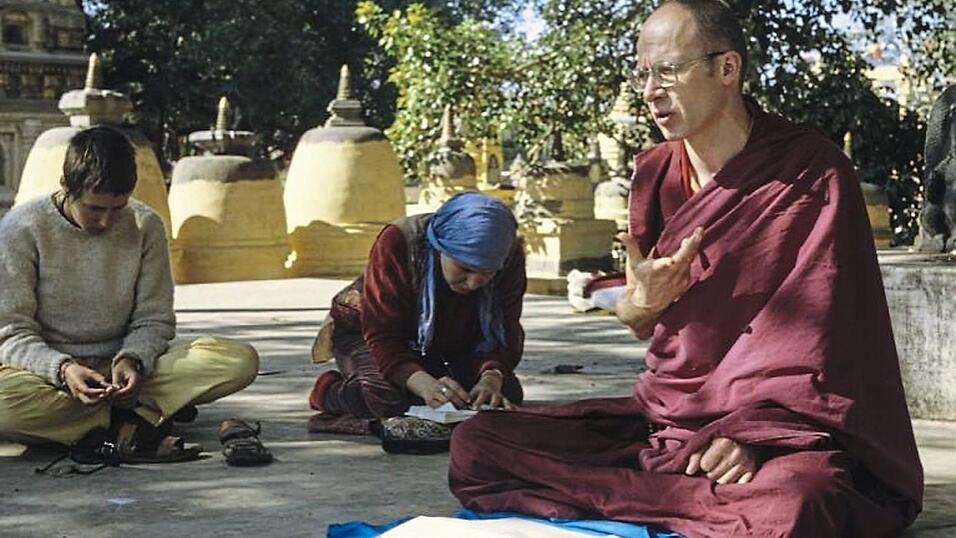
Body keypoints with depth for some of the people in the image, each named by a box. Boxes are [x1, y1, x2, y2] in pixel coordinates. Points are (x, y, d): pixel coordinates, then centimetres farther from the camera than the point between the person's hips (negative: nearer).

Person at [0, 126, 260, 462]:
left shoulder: (145, 226, 0)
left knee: (241, 361, -19)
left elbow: (154, 320, 3)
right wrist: (63, 369, -28)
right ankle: (140, 413, -23)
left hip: (121, 369, 3)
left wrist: (131, 360, -20)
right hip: (46, 371, -3)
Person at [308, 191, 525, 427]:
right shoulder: (396, 243, -34)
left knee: (508, 392, -17)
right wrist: (425, 385, -52)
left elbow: (504, 334, -20)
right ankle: (329, 389, -3)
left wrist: (491, 377, -43)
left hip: (450, 349, 4)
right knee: (387, 397, -35)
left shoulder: (510, 256, -23)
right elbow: (381, 335, -35)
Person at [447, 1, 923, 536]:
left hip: (783, 421, -6)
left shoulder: (812, 170, -6)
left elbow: (818, 323, -11)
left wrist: (752, 431, -25)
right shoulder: (655, 172, 8)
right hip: (666, 413, 6)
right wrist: (643, 301, -10)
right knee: (476, 444, -12)